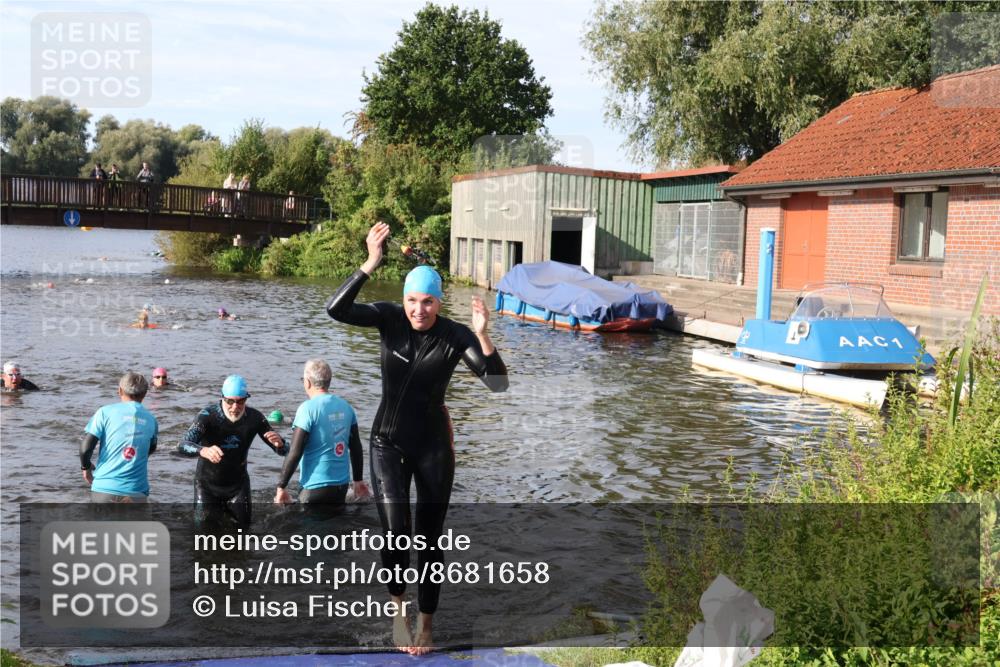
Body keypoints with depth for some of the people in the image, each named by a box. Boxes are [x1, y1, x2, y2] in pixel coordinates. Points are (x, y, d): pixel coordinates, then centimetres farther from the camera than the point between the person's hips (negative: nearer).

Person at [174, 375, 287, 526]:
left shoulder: (254, 418, -13)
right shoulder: (208, 416, -22)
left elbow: (283, 451, -10)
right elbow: (182, 447, -35)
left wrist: (279, 444, -36)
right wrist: (203, 451, -57)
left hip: (238, 485, 2)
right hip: (208, 486, -2)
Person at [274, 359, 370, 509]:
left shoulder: (308, 409, -14)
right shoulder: (346, 407, 5)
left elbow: (295, 453, -16)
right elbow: (356, 447, 12)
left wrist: (281, 486, -8)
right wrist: (358, 480, 23)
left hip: (316, 487, -7)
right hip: (342, 485, 7)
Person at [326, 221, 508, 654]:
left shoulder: (455, 336, -14)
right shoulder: (388, 318, -10)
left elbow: (499, 384, -22)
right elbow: (335, 310, -25)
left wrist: (482, 336, -36)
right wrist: (371, 264, -34)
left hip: (433, 446, 0)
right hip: (387, 441, 0)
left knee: (430, 539, 7)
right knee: (396, 529, -18)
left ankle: (425, 626, 26)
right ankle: (398, 608, 10)